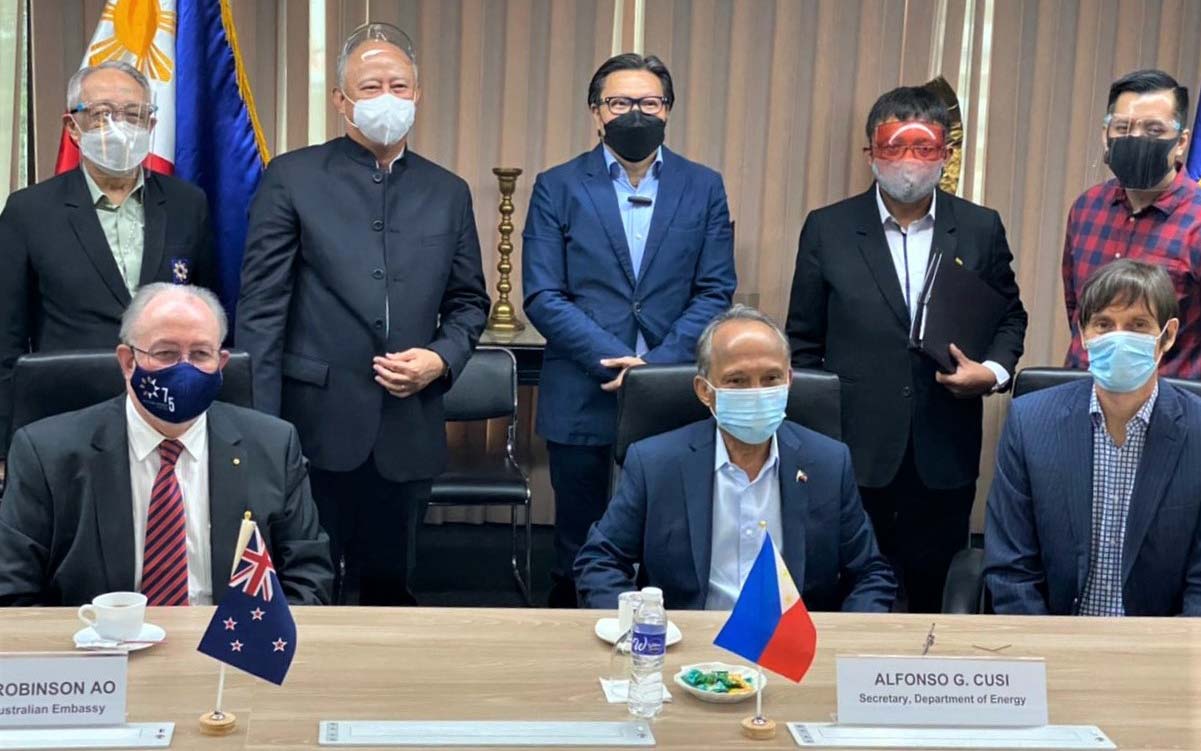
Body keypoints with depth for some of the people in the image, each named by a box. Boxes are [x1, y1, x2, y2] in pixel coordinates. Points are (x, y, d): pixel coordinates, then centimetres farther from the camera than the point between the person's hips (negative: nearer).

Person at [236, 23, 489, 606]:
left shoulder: (448, 193, 11)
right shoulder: (291, 179, 0)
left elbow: (469, 300, 17)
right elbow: (261, 310, -4)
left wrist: (442, 359, -5)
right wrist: (259, 430, -10)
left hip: (408, 432, 3)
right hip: (317, 427, -3)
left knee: (390, 588, 14)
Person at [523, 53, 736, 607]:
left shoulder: (703, 187, 6)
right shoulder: (558, 187, 2)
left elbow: (715, 292, 1)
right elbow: (542, 296, -5)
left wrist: (655, 365, -12)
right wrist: (616, 360, -16)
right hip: (584, 400, -1)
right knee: (578, 557, 10)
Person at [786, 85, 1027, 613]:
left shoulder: (981, 229, 5)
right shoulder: (827, 229, 2)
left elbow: (1010, 317, 15)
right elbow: (803, 344, 5)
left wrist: (994, 370, -6)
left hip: (944, 458, 1)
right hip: (853, 452, -1)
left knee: (930, 598, 9)